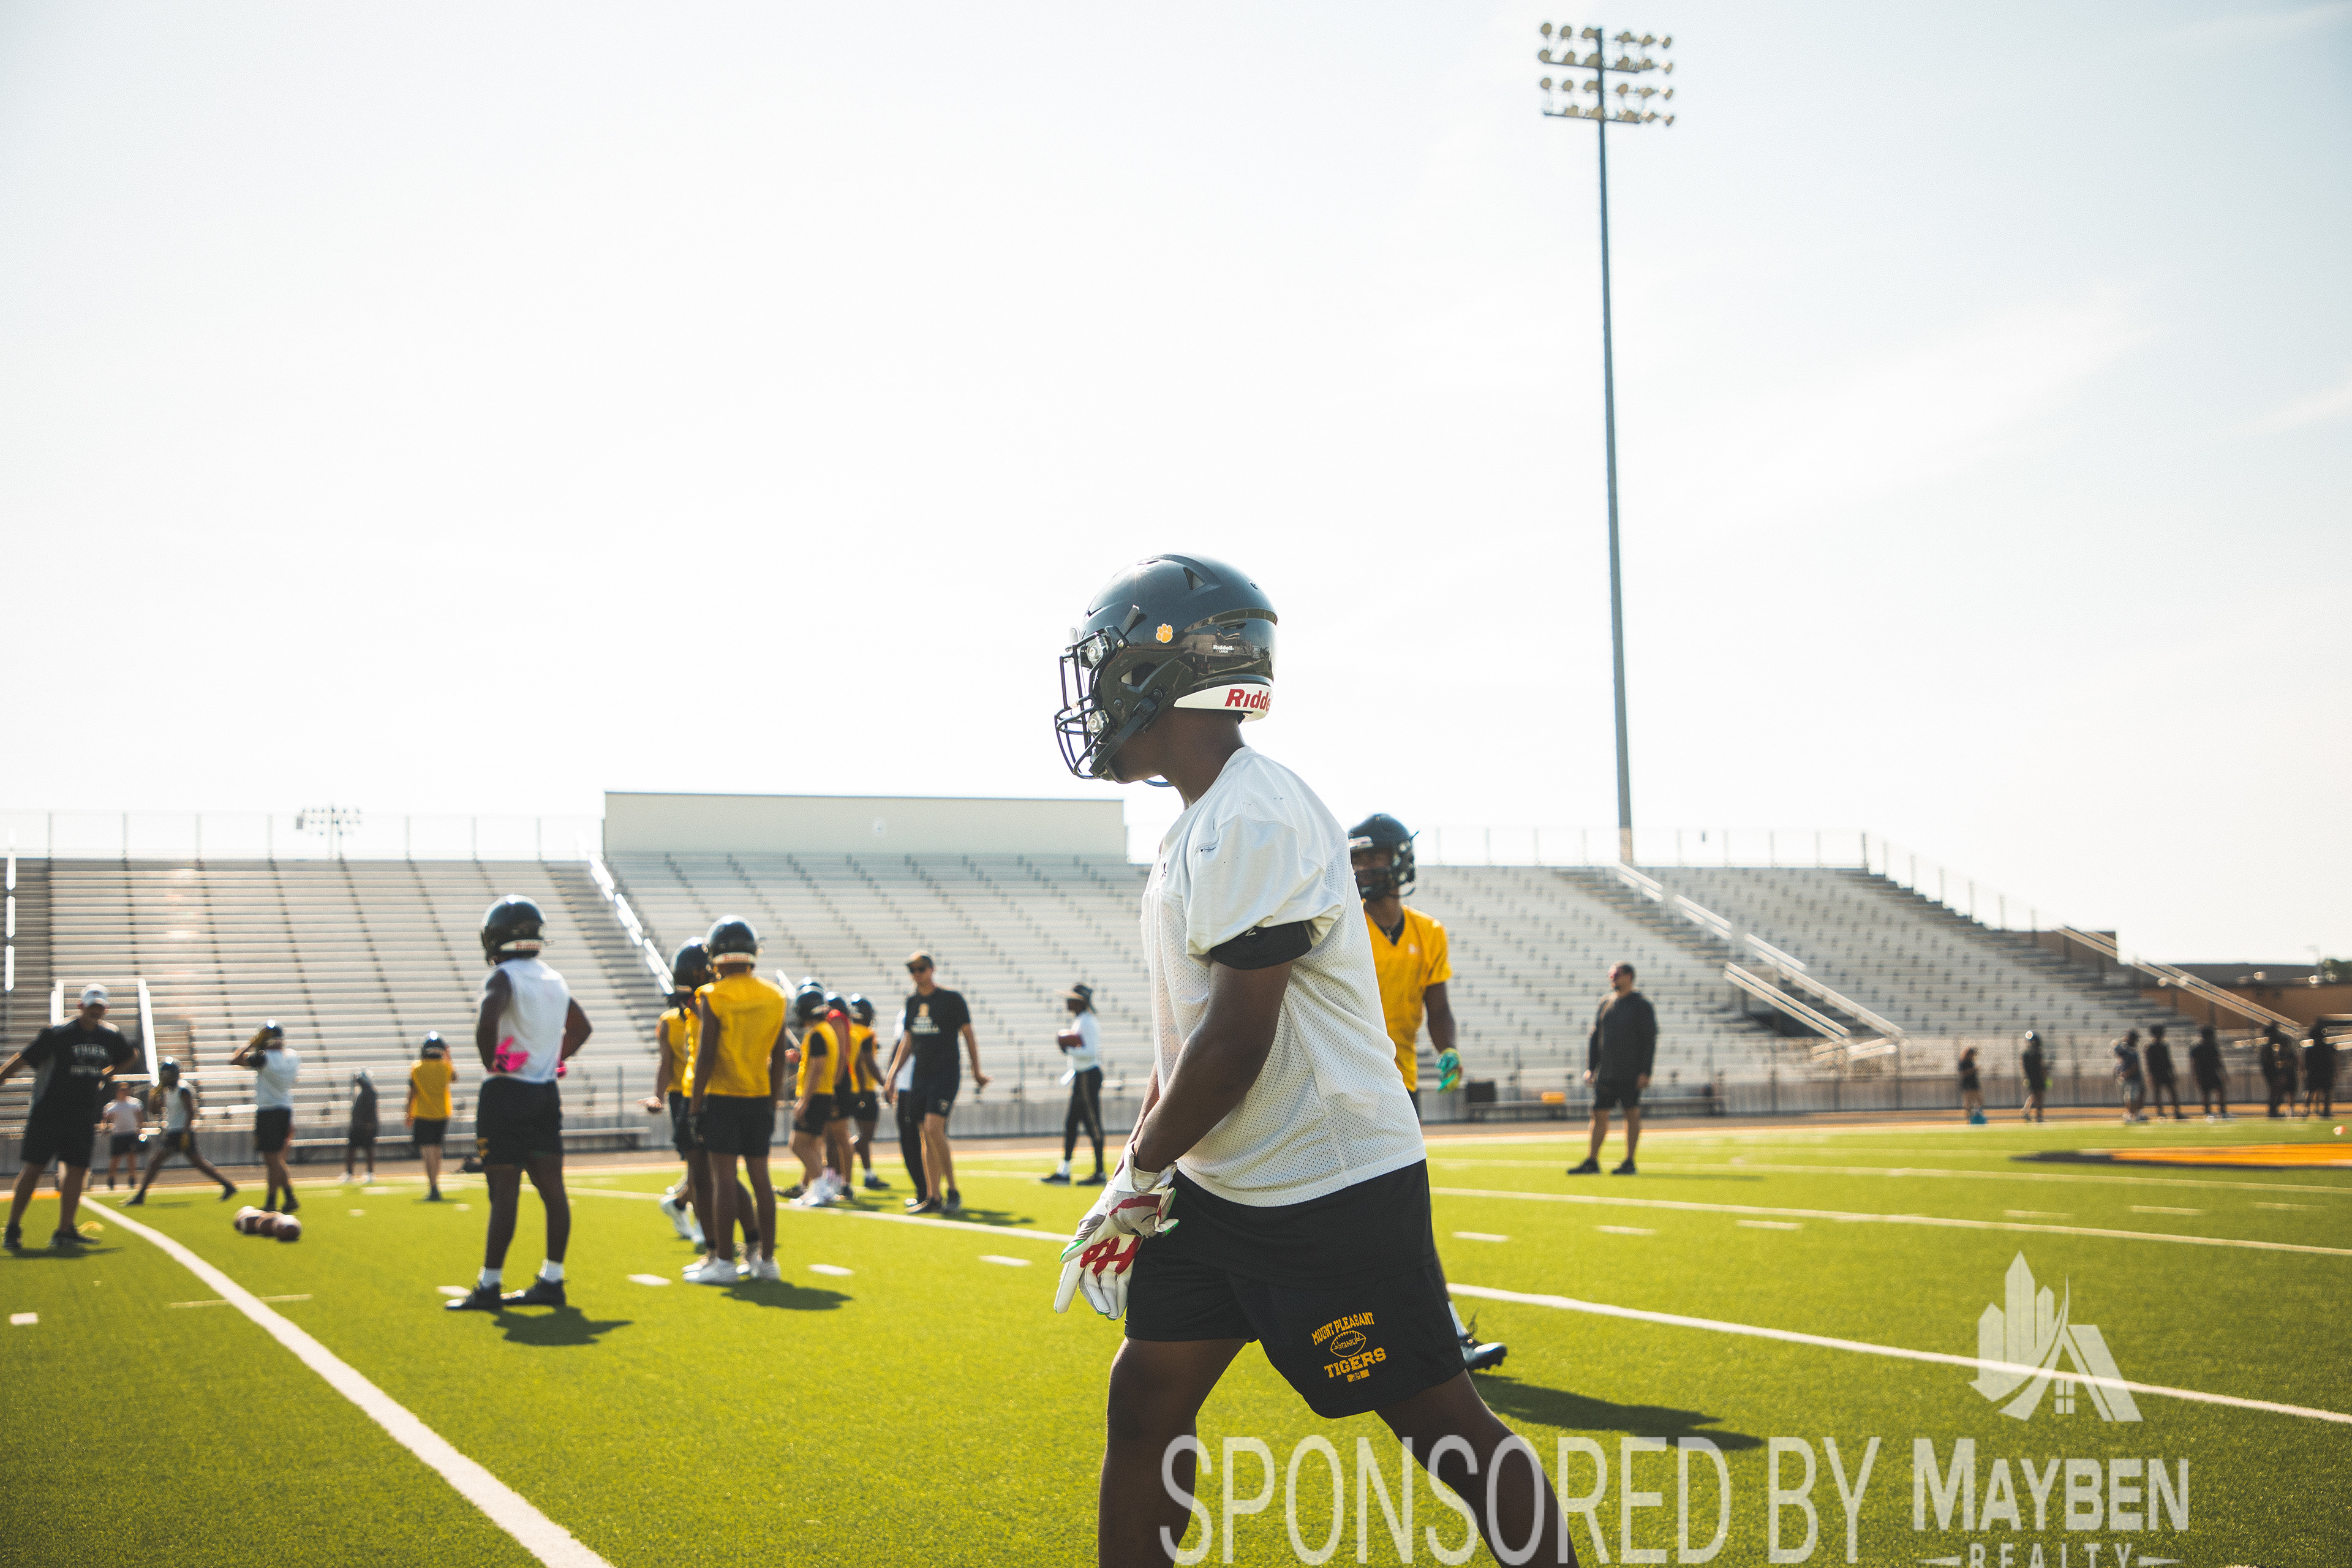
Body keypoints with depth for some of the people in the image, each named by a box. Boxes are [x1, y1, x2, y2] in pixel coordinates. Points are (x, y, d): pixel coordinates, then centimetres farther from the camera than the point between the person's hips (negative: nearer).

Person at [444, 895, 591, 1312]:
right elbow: (581, 1028, 27)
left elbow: (488, 1019, -32)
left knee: (504, 1192, -5)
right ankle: (552, 1281, 10)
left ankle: (489, 1286, 1)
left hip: (506, 1094, -7)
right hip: (547, 1093, 7)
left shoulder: (504, 977, -12)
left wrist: (489, 1060, -17)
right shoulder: (555, 980, 12)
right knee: (552, 1188, 6)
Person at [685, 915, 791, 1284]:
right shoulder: (774, 997, 5)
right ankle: (765, 1258, 14)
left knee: (723, 1177, -2)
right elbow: (778, 1059, 8)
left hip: (722, 1097, -5)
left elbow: (705, 1057, -12)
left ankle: (723, 1261, 0)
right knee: (760, 1177, 9)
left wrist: (695, 1107, -6)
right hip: (760, 1098, 5)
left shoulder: (712, 997, -10)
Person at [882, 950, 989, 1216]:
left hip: (946, 1072, -6)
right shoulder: (912, 1003, 12)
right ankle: (933, 1198, 10)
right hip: (921, 1073, 6)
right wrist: (892, 1074, 15)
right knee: (927, 1137, 6)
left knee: (934, 1129, -18)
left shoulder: (952, 999, -6)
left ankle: (952, 1191, -7)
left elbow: (969, 1035, 0)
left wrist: (976, 1072, 1)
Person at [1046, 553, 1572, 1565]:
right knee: (1143, 1405, 10)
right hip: (1220, 1190, 10)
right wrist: (1140, 1172, 12)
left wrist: (1138, 1171, -10)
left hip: (1335, 1189, -10)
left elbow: (1235, 1045, -23)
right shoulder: (1202, 825, 12)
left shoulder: (1255, 823, -20)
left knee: (1444, 1427, 0)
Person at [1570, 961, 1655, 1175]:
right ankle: (1591, 1163, 6)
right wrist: (1590, 1068, 8)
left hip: (1631, 1074, -5)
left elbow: (1650, 1040, -8)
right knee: (1599, 1113, 3)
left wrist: (1645, 1072, -15)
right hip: (1606, 1073, 5)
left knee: (1632, 1114, 0)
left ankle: (1629, 1163, 6)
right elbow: (1595, 1036, 15)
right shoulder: (1605, 1003, 12)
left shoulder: (1642, 1005, -4)